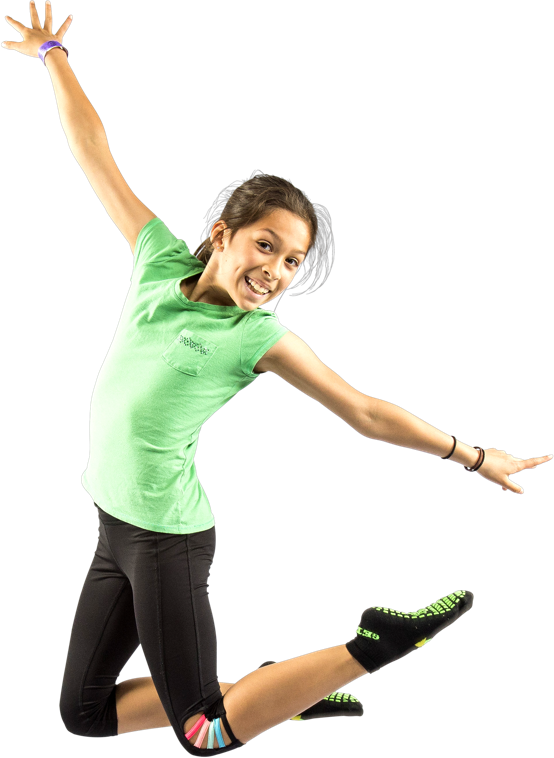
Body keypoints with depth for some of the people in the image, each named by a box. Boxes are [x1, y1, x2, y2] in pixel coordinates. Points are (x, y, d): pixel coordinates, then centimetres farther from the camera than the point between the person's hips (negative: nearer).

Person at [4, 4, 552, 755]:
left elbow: (367, 413, -7)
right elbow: (95, 157, 7)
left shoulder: (260, 336, -12)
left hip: (168, 537, -6)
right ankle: (259, 692, 24)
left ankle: (369, 648, 4)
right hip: (113, 524, 6)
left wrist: (474, 455, -7)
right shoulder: (160, 257, -1)